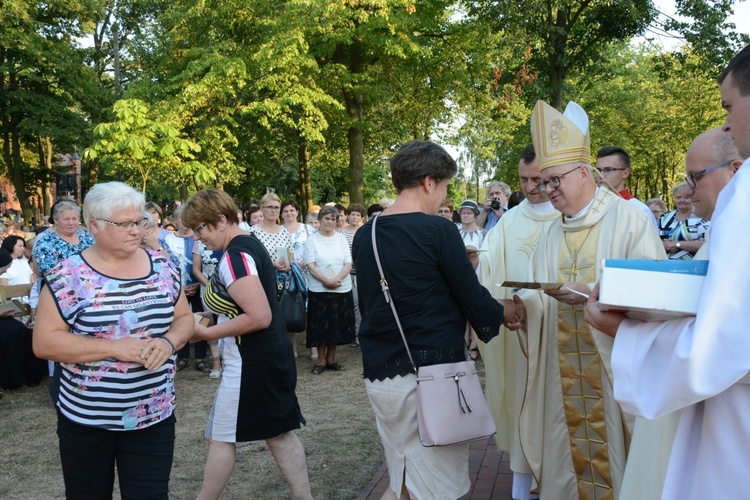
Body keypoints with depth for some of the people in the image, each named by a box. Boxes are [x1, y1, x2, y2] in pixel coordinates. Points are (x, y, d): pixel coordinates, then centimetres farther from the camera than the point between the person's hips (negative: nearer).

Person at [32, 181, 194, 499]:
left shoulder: (162, 267, 1)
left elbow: (184, 318, 9)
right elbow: (44, 342, -13)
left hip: (154, 415, 2)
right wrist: (114, 347, -22)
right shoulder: (68, 275, -10)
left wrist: (168, 342, -14)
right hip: (86, 418, -1)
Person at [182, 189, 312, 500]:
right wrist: (213, 317, 13)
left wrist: (208, 333, -17)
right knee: (278, 431, 15)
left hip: (251, 362, -10)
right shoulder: (250, 244, 10)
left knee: (221, 437, 5)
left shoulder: (234, 256, -20)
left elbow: (259, 317, -26)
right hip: (271, 354, 10)